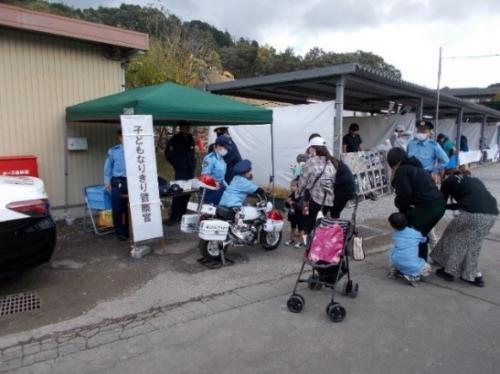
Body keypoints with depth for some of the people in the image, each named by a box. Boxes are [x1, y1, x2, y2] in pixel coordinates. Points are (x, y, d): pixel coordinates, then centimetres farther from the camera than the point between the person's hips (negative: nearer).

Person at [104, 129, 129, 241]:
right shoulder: (113, 151, 5)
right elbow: (108, 167, 8)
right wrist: (107, 182, 2)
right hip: (117, 182, 0)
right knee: (118, 208, 3)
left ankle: (128, 230, 22)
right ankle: (119, 231, 15)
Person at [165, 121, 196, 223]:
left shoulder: (190, 138, 12)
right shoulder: (175, 139, -6)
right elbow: (168, 154, -4)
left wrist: (193, 164, 13)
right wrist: (176, 164, -3)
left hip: (190, 171, 6)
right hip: (180, 172, -6)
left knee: (187, 194, 7)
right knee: (179, 194, -8)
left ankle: (182, 216, 17)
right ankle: (173, 218, -1)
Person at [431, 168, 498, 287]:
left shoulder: (449, 180, 15)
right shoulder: (472, 179, 32)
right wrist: (448, 206, 48)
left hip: (473, 214, -6)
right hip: (492, 213, 6)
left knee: (453, 236, 16)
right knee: (473, 243, 23)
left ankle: (449, 271, 23)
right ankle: (473, 275, 25)